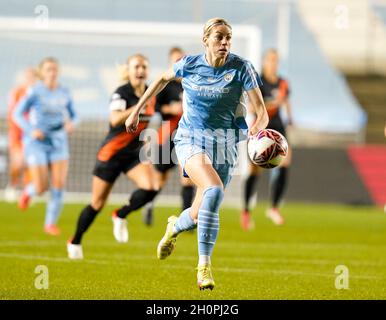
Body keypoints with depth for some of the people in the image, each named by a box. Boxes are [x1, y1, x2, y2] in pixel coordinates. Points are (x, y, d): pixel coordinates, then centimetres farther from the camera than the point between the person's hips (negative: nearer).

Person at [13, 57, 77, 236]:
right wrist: (31, 130, -18)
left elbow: (72, 115, 16)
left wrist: (71, 123, -8)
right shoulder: (35, 92, -8)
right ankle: (28, 192, 32)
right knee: (41, 188, -6)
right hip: (37, 143, -3)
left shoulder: (64, 93, 3)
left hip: (58, 142, 3)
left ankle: (51, 223, 8)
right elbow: (17, 114, -4)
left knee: (59, 185, -8)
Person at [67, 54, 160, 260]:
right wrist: (136, 108, -49)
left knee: (150, 188, -21)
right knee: (97, 204, 4)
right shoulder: (121, 93, -17)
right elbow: (115, 120, -37)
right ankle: (75, 243, 25)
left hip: (135, 153, 5)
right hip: (112, 154, -5)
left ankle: (121, 216, 5)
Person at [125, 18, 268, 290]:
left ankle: (175, 227, 43)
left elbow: (262, 112, -11)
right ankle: (204, 265, -25)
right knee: (214, 189, -31)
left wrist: (256, 129, -34)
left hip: (224, 145, 1)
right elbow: (163, 79, 19)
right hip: (191, 139, -1)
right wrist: (137, 111, 20)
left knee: (198, 217, 3)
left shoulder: (241, 68, -8)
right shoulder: (190, 64, -3)